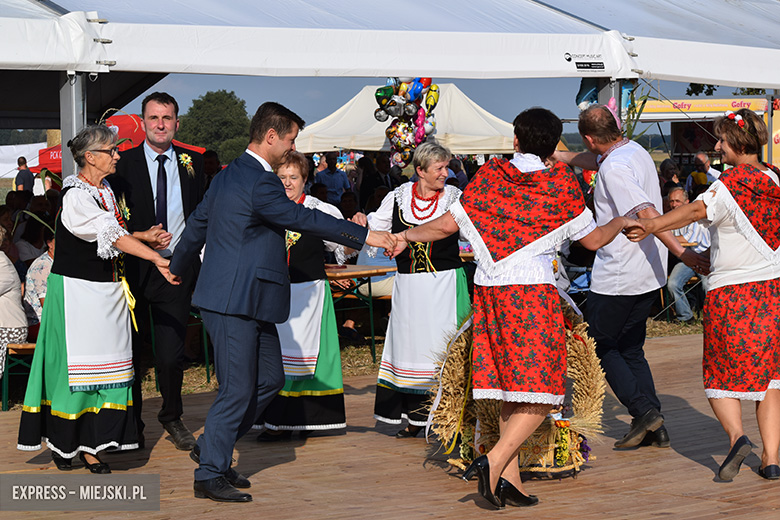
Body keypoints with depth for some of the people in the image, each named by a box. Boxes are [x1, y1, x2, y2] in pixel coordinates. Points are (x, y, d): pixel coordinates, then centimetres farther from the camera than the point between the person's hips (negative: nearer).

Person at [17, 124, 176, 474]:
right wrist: (157, 259, -28)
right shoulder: (76, 196, -17)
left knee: (104, 364, 3)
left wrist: (146, 237, -1)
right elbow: (111, 235, -23)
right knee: (72, 365, -1)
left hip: (107, 291, 8)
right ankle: (61, 443, 12)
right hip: (75, 291, -8)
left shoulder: (105, 192, 10)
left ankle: (89, 445, 7)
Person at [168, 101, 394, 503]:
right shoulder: (259, 184, -18)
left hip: (248, 303, 11)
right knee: (237, 390, -5)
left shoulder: (228, 176, 14)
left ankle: (211, 447, 23)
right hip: (233, 302, -11)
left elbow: (197, 224, 24)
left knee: (269, 379, 15)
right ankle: (209, 475, 4)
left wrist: (177, 269, 39)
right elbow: (305, 220, -18)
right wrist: (365, 236, -13)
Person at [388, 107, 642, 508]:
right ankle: (494, 462, -19)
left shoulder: (490, 175, 5)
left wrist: (407, 236, 19)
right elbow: (593, 239, 7)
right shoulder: (562, 183, -2)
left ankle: (510, 481, 7)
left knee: (511, 389, 10)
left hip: (489, 290, 5)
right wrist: (621, 222, 26)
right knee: (541, 390, -1)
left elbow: (449, 224, 4)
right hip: (533, 290, -5)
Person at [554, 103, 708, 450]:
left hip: (617, 276, -9)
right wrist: (558, 156, 32)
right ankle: (654, 428, 10)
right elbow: (594, 160, 29)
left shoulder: (614, 170, -21)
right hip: (648, 274, 9)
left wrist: (679, 252, -32)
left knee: (600, 346, 6)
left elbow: (647, 213, -30)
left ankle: (644, 410, -5)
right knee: (630, 349, 16)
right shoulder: (636, 151, 9)